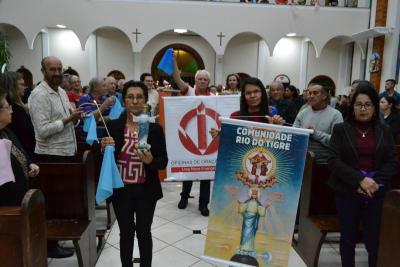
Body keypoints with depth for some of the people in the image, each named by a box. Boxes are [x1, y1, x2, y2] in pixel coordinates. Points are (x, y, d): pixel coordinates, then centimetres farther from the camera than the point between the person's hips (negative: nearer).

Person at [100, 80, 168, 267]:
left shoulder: (155, 128, -6)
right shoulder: (113, 126, -4)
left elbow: (163, 162, -4)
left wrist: (150, 161, -24)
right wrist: (105, 149, -17)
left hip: (146, 191, 0)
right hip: (121, 190, 1)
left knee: (144, 232, 14)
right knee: (126, 233, 13)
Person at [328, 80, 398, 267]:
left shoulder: (384, 131, 7)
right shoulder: (341, 129, 0)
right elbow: (334, 160, -9)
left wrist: (375, 182, -13)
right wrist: (360, 180, -19)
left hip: (377, 193, 1)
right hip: (347, 191, -1)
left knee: (374, 238, 2)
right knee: (348, 237, 9)